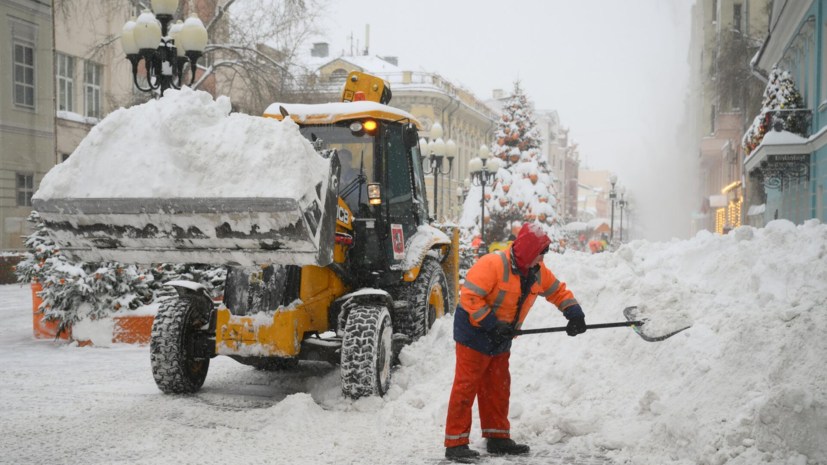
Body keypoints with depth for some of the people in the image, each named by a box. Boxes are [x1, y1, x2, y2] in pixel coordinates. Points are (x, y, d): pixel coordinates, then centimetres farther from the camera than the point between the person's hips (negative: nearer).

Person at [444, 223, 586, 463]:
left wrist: (575, 314, 0)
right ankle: (455, 443, -4)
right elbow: (469, 296, -27)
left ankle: (497, 438, 25)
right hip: (473, 335, -8)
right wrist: (492, 324, -28)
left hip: (500, 341, 8)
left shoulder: (537, 271, 1)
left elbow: (557, 290, 13)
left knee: (498, 388, 14)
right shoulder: (493, 264, -25)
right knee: (466, 387, -7)